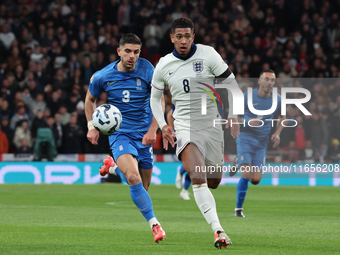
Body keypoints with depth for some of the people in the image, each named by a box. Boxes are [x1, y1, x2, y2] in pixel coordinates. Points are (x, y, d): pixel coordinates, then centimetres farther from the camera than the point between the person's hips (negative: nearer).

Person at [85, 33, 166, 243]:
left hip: (143, 135, 2)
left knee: (142, 188, 9)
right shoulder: (102, 76, -7)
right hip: (119, 133, -2)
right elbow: (90, 99, 13)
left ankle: (113, 167, 39)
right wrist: (92, 127, 4)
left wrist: (153, 130, -10)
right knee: (133, 178, -27)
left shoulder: (146, 70, -8)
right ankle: (154, 224, -17)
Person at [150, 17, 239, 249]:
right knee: (199, 179, -22)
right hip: (185, 128, -1)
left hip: (212, 125, 1)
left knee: (214, 181, 9)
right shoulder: (163, 65, 0)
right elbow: (155, 97, 15)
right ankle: (218, 230, -27)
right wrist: (163, 126, 3)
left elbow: (231, 82, 0)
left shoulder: (208, 55, -6)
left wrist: (234, 117, -4)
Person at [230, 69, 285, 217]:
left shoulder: (277, 99, 0)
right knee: (246, 176, -16)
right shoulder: (248, 96, -10)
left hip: (262, 142, 4)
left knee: (256, 180, -4)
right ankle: (238, 209, 2)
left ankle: (240, 164, 30)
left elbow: (283, 117, 19)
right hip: (245, 138, -3)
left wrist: (277, 133, 3)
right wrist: (248, 121, -27)